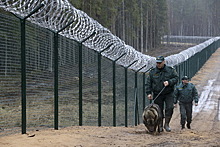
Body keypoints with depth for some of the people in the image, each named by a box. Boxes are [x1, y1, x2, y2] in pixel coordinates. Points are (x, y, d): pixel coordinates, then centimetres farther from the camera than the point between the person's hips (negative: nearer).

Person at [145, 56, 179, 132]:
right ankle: (160, 126, 13)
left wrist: (169, 82, -17)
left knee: (170, 108, -13)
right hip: (157, 95, 1)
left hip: (169, 94, -1)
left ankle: (167, 124, -2)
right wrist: (149, 93, -7)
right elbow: (148, 83, 3)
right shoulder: (152, 72, 3)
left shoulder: (170, 70, 2)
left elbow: (176, 78, 1)